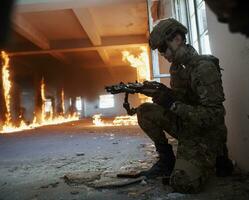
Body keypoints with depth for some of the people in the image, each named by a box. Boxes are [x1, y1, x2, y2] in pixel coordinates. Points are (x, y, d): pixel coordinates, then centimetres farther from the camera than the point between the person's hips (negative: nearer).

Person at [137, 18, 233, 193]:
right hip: (185, 125, 7)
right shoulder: (177, 67, 5)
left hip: (205, 134, -7)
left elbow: (215, 116, -26)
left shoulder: (204, 67, -22)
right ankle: (166, 159, 3)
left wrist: (173, 104, -30)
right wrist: (156, 90, -9)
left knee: (182, 183, -23)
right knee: (145, 111, -10)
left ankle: (215, 158, 7)